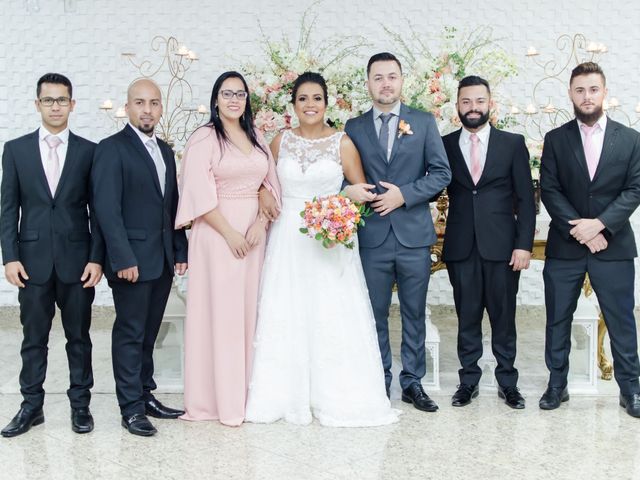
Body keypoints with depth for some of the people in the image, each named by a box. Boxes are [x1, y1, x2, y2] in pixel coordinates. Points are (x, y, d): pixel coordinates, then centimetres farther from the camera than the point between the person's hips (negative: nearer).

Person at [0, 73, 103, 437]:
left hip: (77, 260, 0)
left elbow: (97, 209, 2)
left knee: (79, 337, 8)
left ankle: (81, 404, 20)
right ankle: (32, 406, 20)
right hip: (33, 260, 1)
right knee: (33, 338, 8)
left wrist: (97, 257, -5)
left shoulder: (89, 151, 3)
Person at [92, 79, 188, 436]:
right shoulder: (111, 149, -7)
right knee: (130, 333, 1)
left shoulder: (165, 151, 15)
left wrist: (180, 251, 11)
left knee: (148, 333, 14)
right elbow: (107, 209, -14)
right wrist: (123, 258, -19)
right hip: (132, 260, -6)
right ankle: (131, 408, 10)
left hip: (163, 260, 7)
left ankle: (146, 395, 24)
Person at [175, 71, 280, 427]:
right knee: (220, 312, -1)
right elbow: (200, 193, -11)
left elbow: (272, 184, 11)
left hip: (255, 232, 5)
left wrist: (261, 223, -5)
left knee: (249, 311, 7)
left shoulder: (256, 138, 13)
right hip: (218, 233, -5)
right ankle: (224, 400, 7)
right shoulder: (204, 139, -4)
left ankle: (247, 393, 17)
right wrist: (229, 233, -14)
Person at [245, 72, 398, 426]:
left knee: (332, 319, -1)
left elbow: (362, 191, 6)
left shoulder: (342, 143, 1)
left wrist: (355, 195, -15)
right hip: (287, 240, 2)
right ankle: (286, 396, 14)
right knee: (284, 319, 2)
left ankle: (335, 398, 11)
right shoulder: (280, 142, 7)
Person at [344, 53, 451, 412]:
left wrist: (403, 194, -12)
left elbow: (442, 173, 0)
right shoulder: (354, 127, 7)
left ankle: (413, 383, 20)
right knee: (375, 314, 8)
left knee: (414, 314, 8)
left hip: (414, 234, 0)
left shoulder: (424, 122, 5)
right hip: (372, 236, 0)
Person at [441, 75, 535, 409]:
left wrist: (524, 244, -5)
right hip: (461, 247, 1)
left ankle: (507, 381, 19)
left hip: (501, 245, -1)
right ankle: (469, 380, 20)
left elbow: (525, 198, 1)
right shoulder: (444, 146, 6)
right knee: (466, 316, 8)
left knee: (504, 316, 6)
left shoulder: (512, 144, 4)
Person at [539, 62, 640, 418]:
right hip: (565, 246, 1)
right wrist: (580, 229, -13)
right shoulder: (556, 139, 5)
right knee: (558, 320, 7)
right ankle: (557, 385, 20)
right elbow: (549, 191, -2)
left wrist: (600, 224, -15)